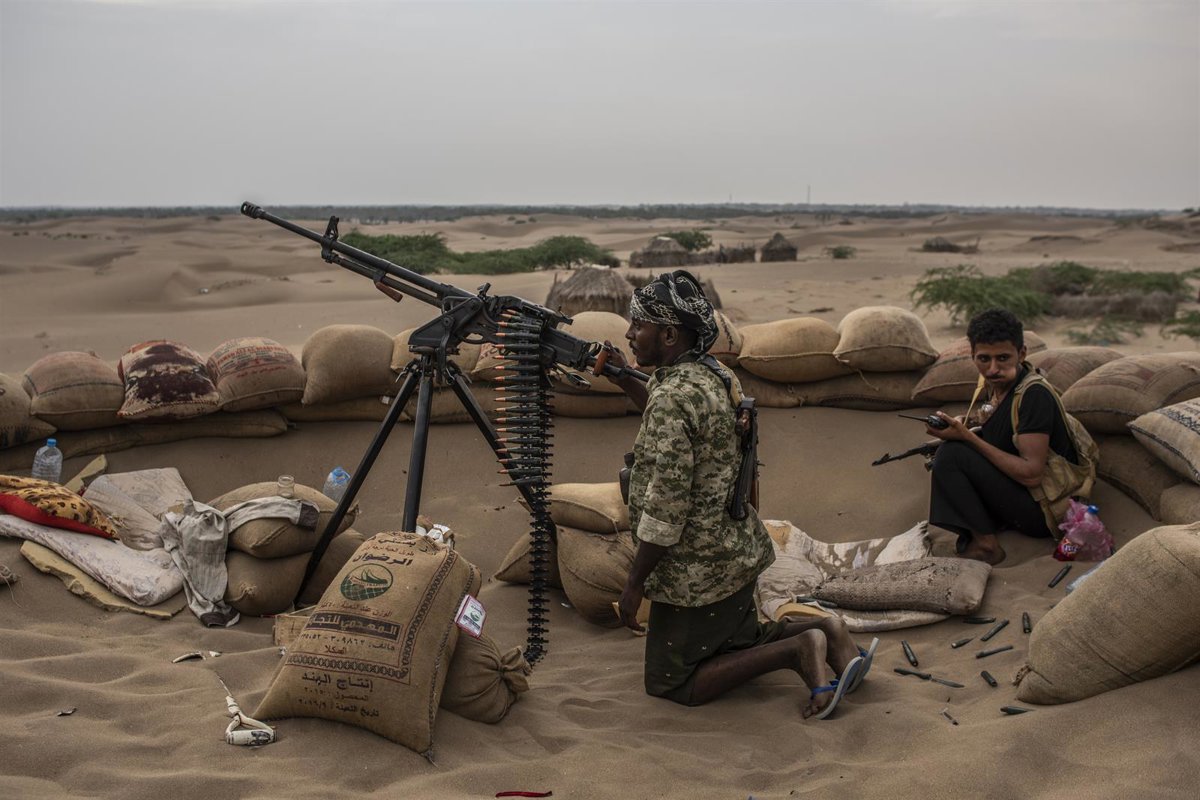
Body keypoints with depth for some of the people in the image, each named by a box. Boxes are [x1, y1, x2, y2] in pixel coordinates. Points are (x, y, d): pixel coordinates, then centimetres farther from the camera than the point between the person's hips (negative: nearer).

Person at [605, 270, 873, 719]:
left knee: (670, 683, 5)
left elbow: (665, 508, -26)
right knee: (737, 643, 28)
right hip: (740, 548, 9)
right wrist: (624, 378, 18)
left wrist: (635, 583, -17)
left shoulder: (672, 396, -25)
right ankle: (823, 633, 7)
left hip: (697, 569, -9)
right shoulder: (716, 376, 3)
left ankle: (795, 650, -7)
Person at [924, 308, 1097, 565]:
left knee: (952, 455, -21)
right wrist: (961, 430, -6)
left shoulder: (1035, 394, -21)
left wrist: (968, 438, -25)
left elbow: (1031, 473, -26)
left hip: (1045, 512, -10)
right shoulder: (997, 384, 4)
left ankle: (985, 544, -12)